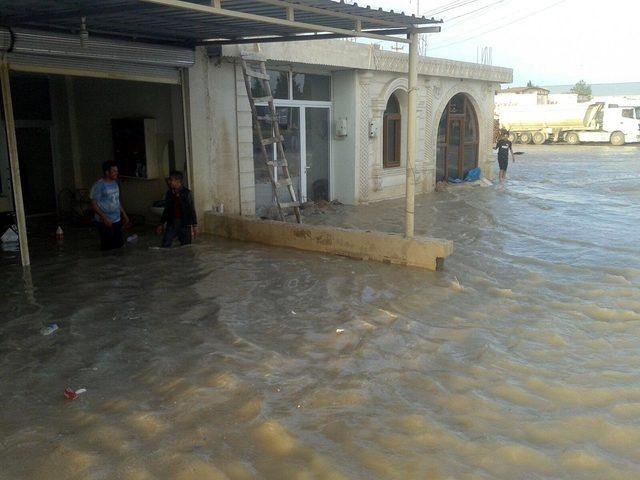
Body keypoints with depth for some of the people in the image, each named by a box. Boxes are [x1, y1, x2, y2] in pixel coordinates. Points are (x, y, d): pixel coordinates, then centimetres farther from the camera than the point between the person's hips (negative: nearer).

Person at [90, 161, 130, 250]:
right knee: (107, 247, -3)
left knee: (119, 245, 10)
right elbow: (94, 205, -14)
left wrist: (124, 215, 16)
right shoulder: (98, 186, -14)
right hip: (105, 223, -7)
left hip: (117, 221, 7)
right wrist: (104, 218, -22)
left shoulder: (115, 184, 9)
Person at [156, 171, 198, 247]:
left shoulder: (187, 193, -7)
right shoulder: (169, 193, 6)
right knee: (165, 245, -6)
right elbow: (166, 210, 15)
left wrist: (194, 226, -9)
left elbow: (192, 210, -6)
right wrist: (161, 224, 14)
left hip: (184, 224, -4)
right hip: (171, 223, 4)